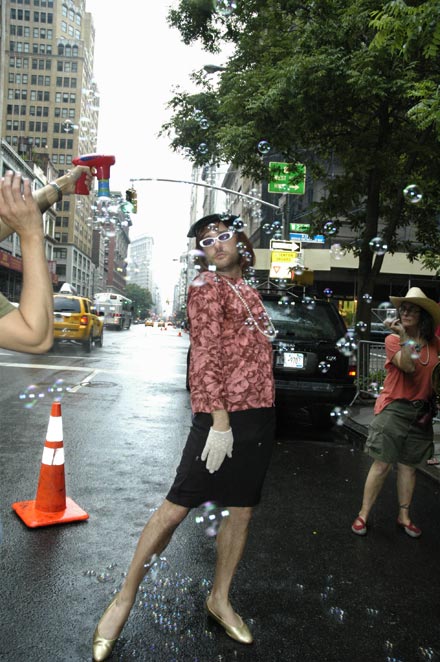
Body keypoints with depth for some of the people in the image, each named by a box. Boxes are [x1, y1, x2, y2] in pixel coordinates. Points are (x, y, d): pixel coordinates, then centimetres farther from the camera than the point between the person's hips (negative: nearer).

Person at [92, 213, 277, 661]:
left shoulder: (247, 290, 18)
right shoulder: (207, 285, -4)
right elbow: (205, 356, -14)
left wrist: (262, 415, 17)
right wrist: (220, 420, -20)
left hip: (260, 413, 8)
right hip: (225, 415, -8)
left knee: (242, 510, 13)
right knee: (178, 505, -3)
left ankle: (219, 600, 30)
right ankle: (124, 599, 13)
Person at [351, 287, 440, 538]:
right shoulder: (393, 339, -7)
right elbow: (408, 367, -22)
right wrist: (403, 337, -28)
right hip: (394, 409, -4)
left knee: (408, 465, 12)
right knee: (382, 464, -2)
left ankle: (404, 517, 25)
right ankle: (363, 515, 9)